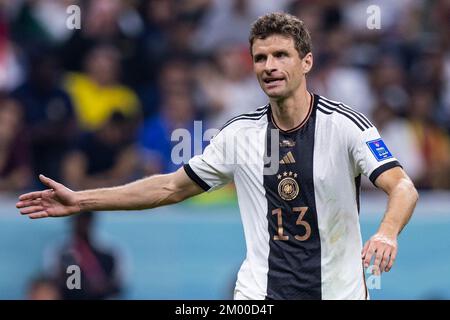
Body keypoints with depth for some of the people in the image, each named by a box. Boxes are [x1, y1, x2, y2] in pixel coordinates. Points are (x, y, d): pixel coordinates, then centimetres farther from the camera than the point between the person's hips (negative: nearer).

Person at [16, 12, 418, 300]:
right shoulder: (240, 133, 5)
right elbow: (171, 187, 14)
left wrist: (387, 233, -41)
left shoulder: (345, 125, -8)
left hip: (337, 290, -2)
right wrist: (80, 200, 10)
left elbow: (403, 188, -18)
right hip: (261, 292, 2)